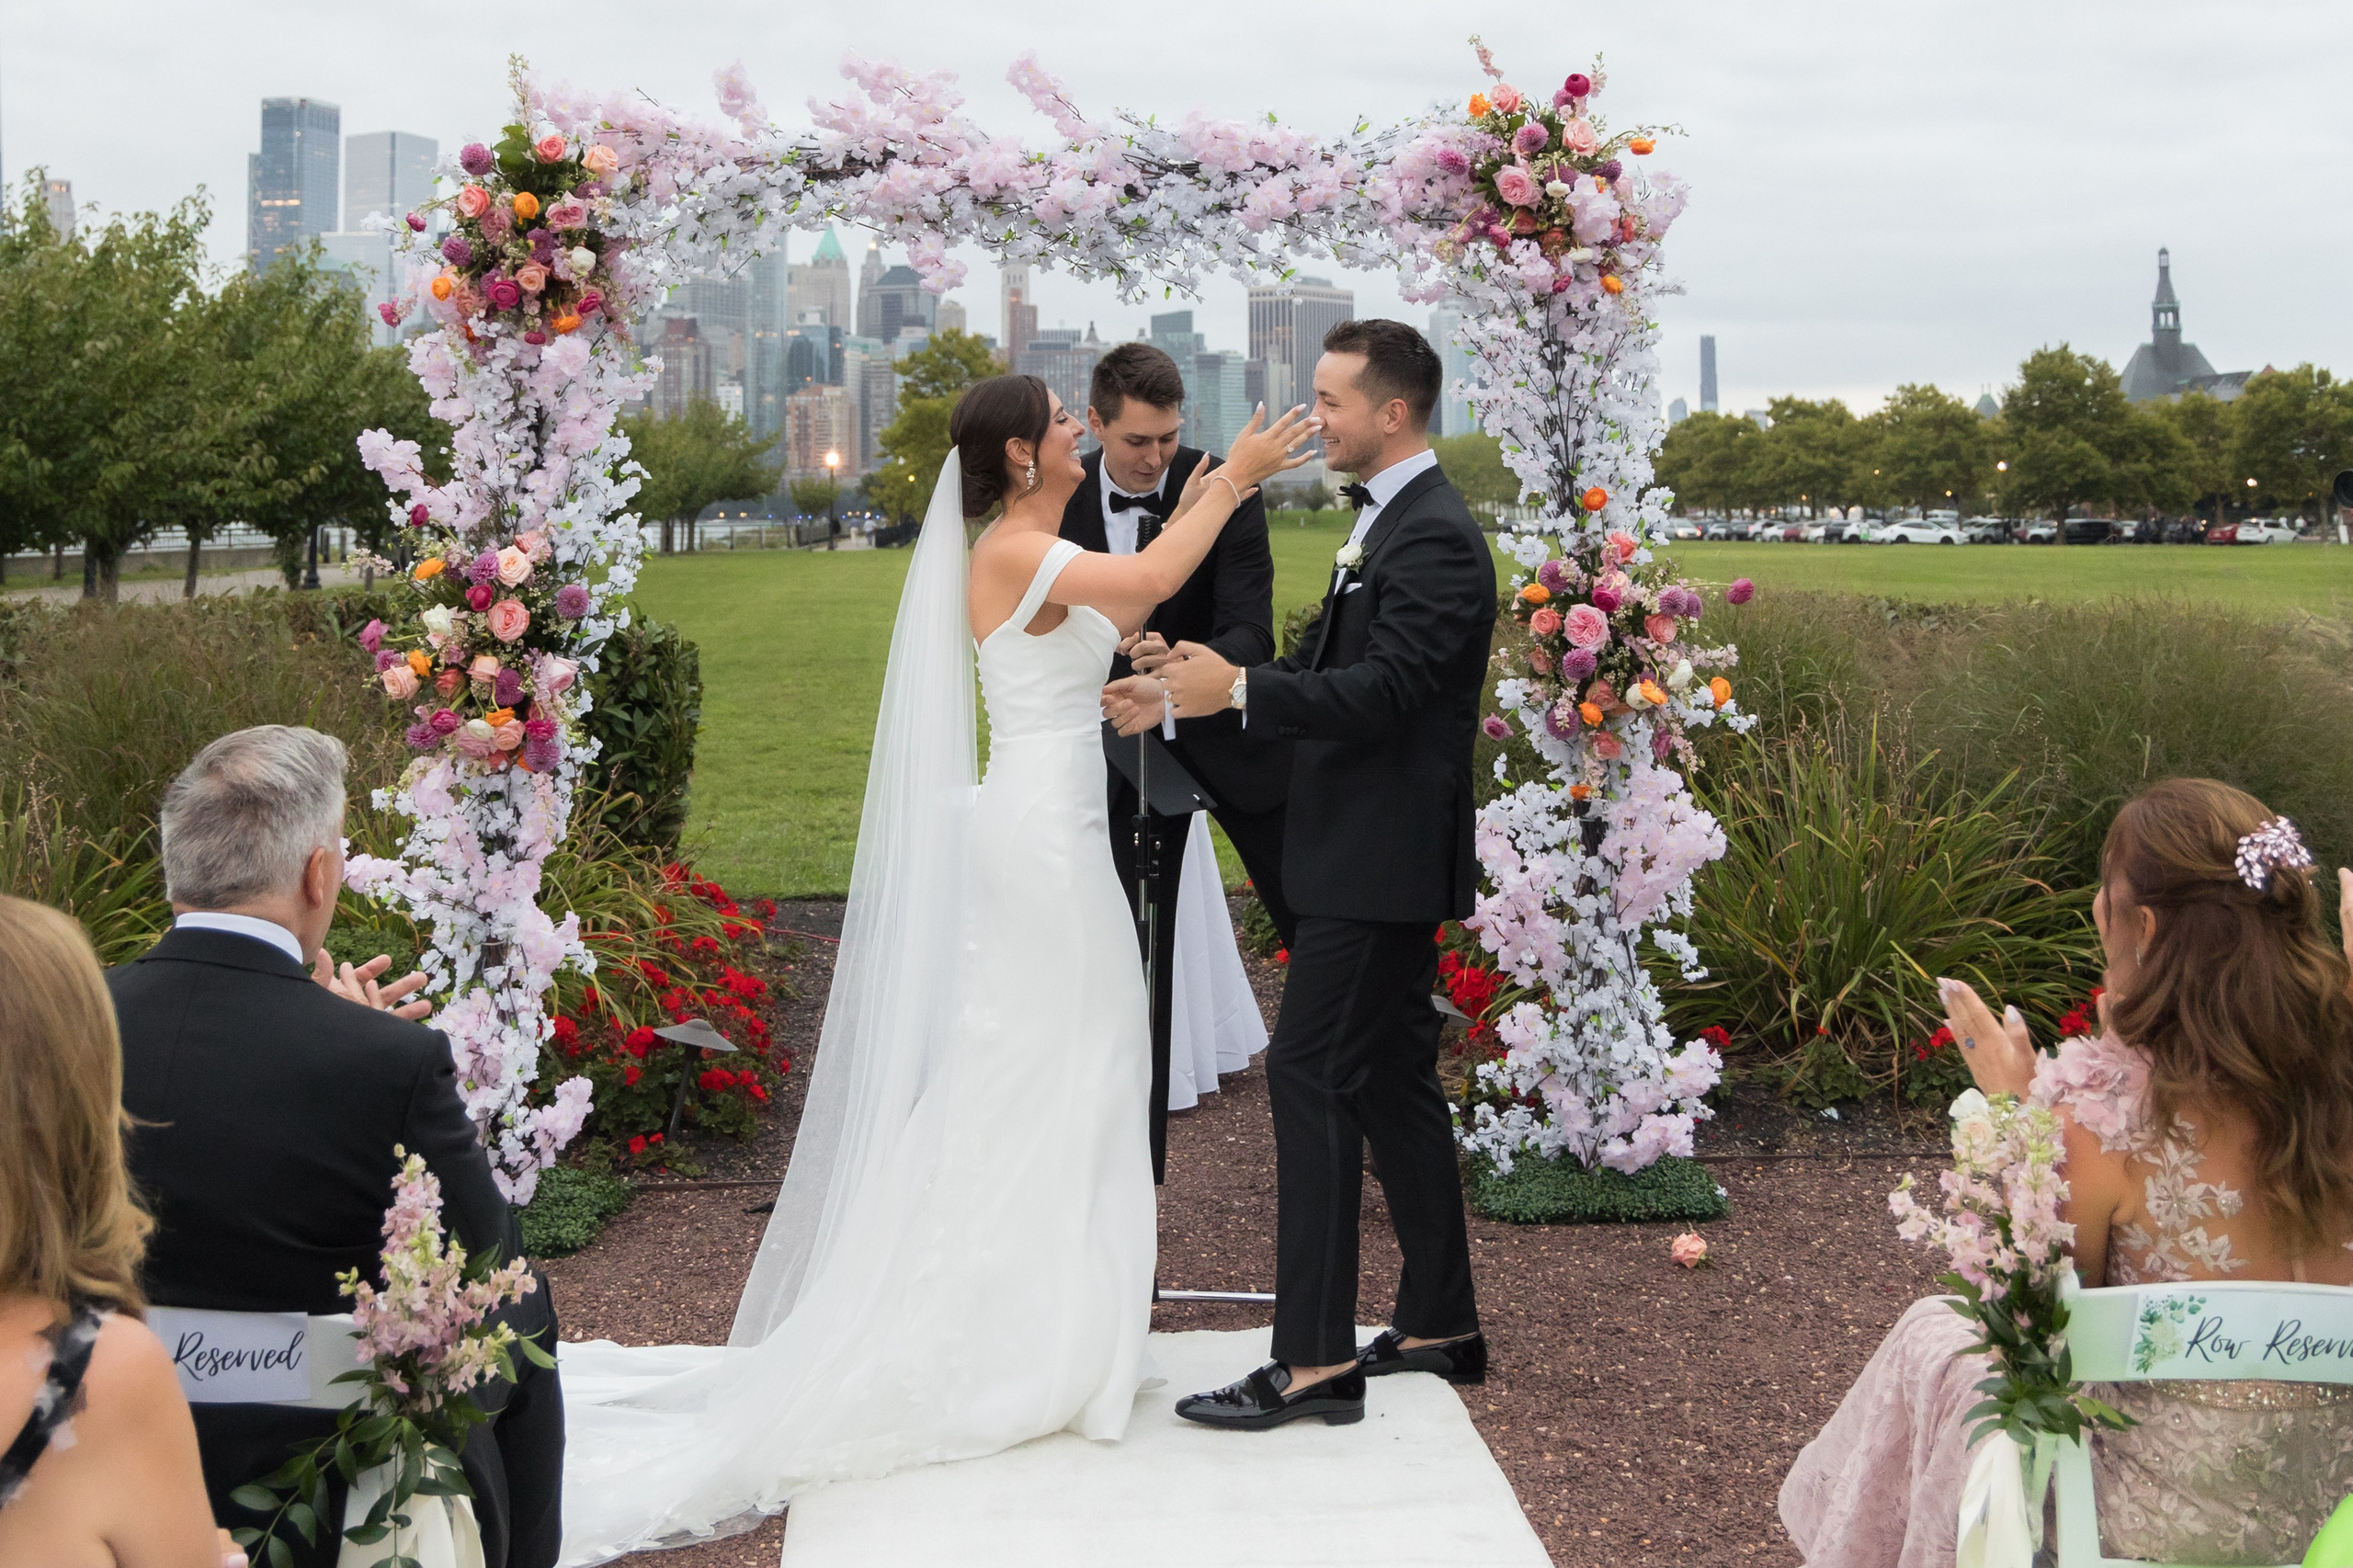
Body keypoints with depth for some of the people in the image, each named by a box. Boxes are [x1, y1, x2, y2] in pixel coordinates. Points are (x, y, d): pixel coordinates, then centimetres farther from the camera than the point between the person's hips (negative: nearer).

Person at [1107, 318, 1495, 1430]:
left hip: (1381, 865, -10)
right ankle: (1438, 1327, 24)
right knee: (1390, 1080, 14)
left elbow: (1381, 695, -25)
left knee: (1309, 1076, -9)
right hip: (1371, 856, 10)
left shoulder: (1435, 539, -17)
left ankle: (1314, 1359, -4)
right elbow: (1329, 673, 18)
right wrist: (1191, 692, 8)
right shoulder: (1387, 523, 16)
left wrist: (1234, 691, -24)